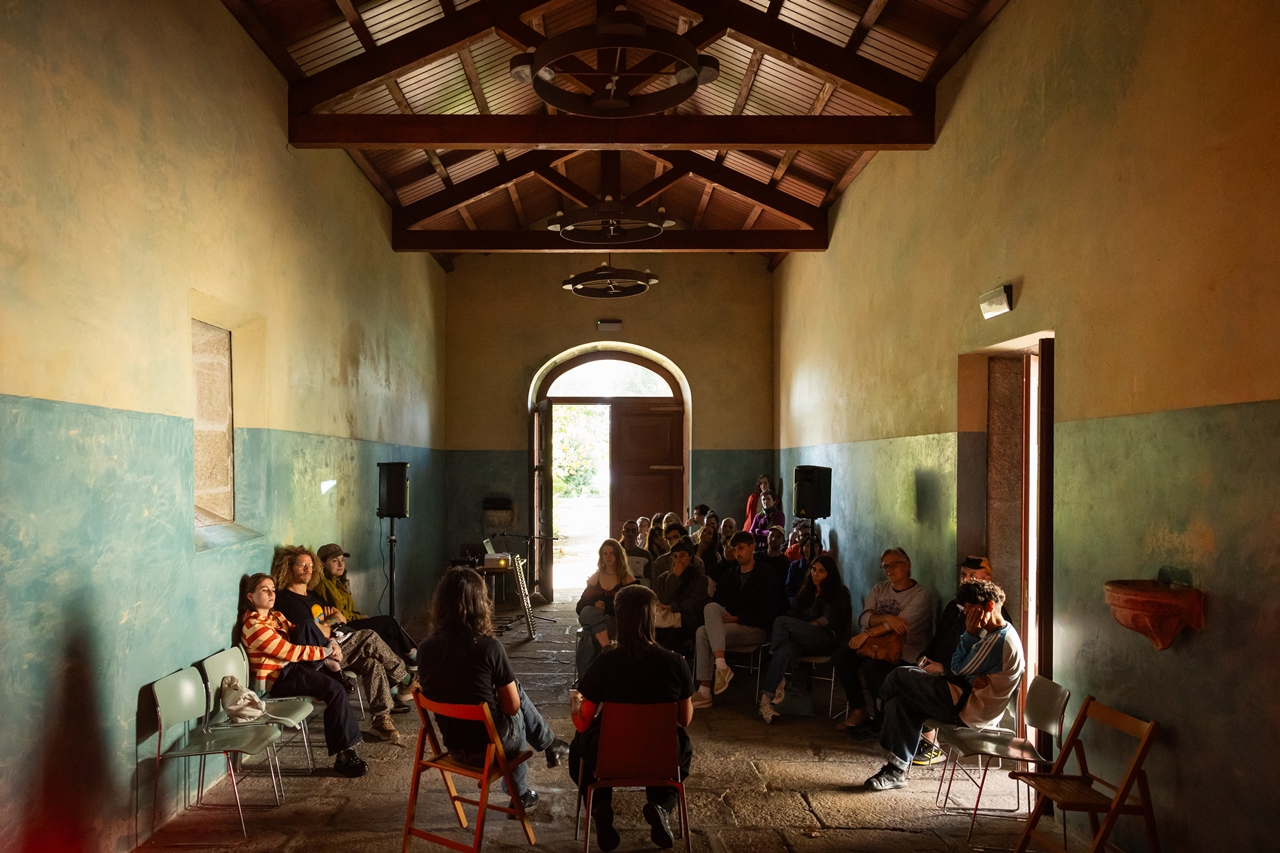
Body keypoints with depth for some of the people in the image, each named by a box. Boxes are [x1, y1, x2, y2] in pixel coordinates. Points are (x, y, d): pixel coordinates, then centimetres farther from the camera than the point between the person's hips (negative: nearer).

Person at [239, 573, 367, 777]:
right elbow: (291, 651, -20)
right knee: (335, 690, -24)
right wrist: (327, 652, -14)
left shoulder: (276, 616, 12)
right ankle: (344, 754, -22)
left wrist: (332, 644, -6)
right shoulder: (254, 626, -17)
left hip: (291, 668, 9)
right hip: (277, 678, -9)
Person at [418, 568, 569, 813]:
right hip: (487, 748, -4)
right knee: (517, 715, 27)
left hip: (452, 745, 4)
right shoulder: (489, 647, -23)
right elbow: (512, 706, -12)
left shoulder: (426, 648, -9)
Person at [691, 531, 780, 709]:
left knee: (705, 633, -28)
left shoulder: (766, 575, -2)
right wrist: (720, 619, -12)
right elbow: (719, 604, 10)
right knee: (711, 607, -27)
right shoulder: (728, 575, 16)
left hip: (755, 630, -5)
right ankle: (721, 665, -37)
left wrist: (735, 618, -16)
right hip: (729, 625, 6)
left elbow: (767, 615, -10)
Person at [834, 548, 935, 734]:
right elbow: (864, 619, -2)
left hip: (905, 651, -6)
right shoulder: (879, 589, 12)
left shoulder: (921, 594, -7)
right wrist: (886, 618, -23)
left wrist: (867, 634, -21)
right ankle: (858, 710, -6)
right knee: (840, 656, -17)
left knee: (871, 665, -33)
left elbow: (900, 624, -19)